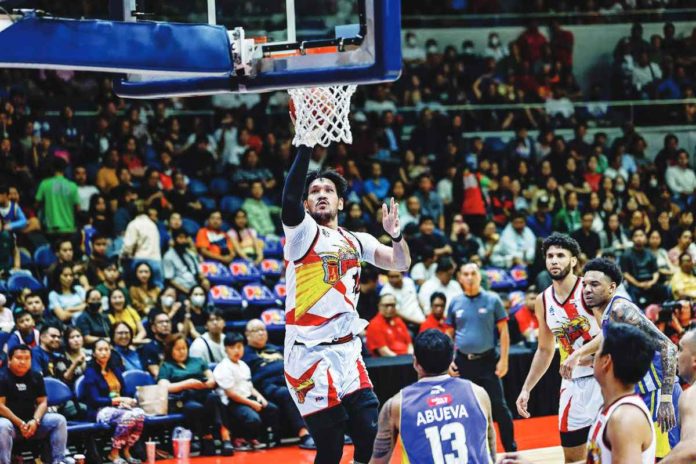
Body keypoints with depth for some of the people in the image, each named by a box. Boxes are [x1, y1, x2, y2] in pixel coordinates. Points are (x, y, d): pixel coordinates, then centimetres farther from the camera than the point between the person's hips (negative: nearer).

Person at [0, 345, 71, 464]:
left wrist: (35, 421, -15)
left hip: (32, 422, 5)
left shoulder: (36, 377, 9)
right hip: (10, 420, -5)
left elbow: (42, 402, 5)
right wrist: (20, 423, -20)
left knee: (59, 420, -13)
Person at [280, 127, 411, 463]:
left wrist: (396, 234, -10)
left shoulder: (356, 242, 16)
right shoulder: (303, 232, -3)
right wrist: (306, 145, -27)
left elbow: (401, 264, 11)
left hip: (348, 351, 6)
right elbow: (289, 200, -23)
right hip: (310, 355, -6)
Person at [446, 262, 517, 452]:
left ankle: (511, 450, 5)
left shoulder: (492, 300, -2)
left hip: (487, 360, -3)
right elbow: (449, 335, 13)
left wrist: (503, 359, -9)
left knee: (499, 406, -3)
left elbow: (503, 331, -2)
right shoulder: (455, 303, 6)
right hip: (463, 362, 3)